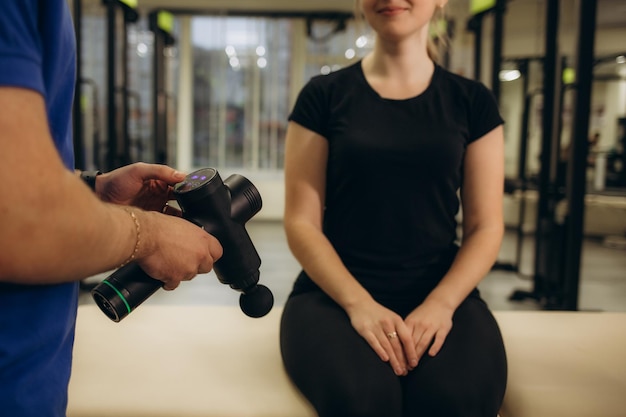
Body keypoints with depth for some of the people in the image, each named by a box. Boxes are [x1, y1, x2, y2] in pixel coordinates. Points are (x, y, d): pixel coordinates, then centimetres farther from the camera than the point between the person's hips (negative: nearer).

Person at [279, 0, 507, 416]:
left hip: (441, 292, 1)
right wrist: (359, 303, -16)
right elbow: (301, 222, -1)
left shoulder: (472, 101, 8)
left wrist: (441, 303, -12)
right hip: (334, 292, -1)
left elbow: (485, 227, 5)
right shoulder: (324, 95, 4)